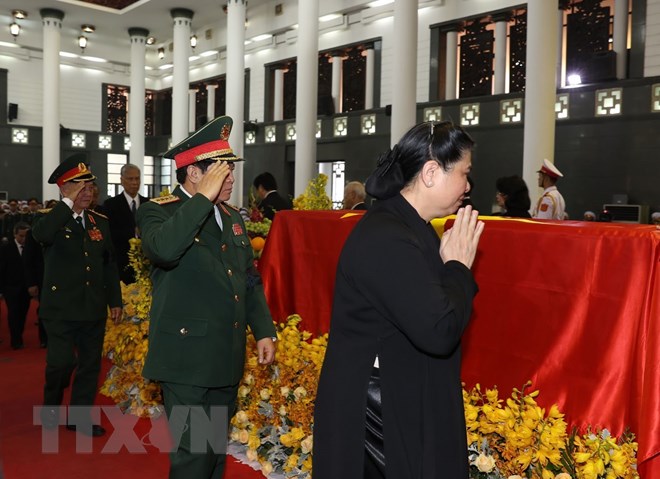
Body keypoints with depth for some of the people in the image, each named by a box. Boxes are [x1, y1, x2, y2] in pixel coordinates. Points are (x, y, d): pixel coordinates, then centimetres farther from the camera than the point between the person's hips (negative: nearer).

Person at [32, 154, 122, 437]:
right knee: (62, 362, -8)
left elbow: (109, 263, 13)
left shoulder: (100, 221, 9)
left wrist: (115, 300, 10)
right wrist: (68, 202, -25)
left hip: (94, 308, 5)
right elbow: (41, 234, -30)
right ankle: (50, 407, 21)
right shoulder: (50, 219, -4)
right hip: (61, 308, -4)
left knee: (90, 363, 9)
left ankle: (80, 417, 24)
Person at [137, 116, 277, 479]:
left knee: (217, 449, 19)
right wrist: (204, 197, -24)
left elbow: (250, 279, 18)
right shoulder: (158, 211, -8)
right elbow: (163, 250, -32)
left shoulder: (232, 217, 13)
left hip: (227, 358, 7)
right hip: (187, 358, -7)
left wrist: (264, 330, 10)